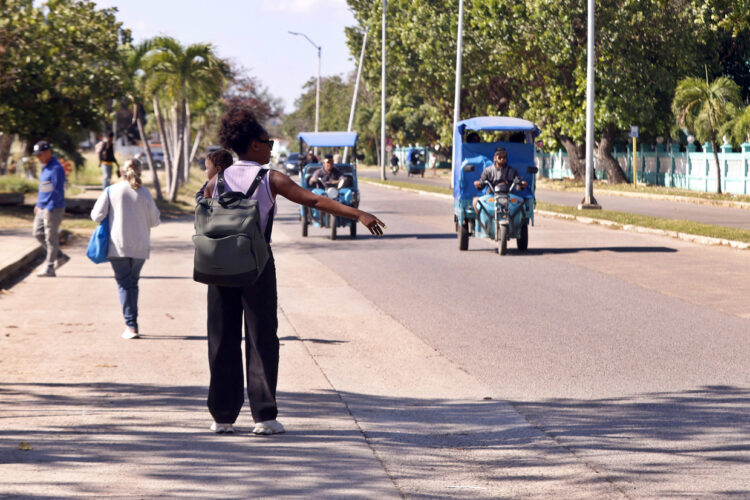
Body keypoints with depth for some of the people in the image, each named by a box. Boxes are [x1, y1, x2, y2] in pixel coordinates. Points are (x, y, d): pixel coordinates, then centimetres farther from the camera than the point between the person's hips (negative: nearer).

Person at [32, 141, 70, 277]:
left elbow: (58, 191, -20)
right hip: (42, 208, 10)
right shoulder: (44, 167, 14)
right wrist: (38, 204, 18)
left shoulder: (56, 169, -16)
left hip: (54, 209, -10)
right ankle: (60, 257, 23)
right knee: (38, 233, 12)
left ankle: (49, 268, 3)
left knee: (51, 238, -3)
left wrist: (50, 208, -22)